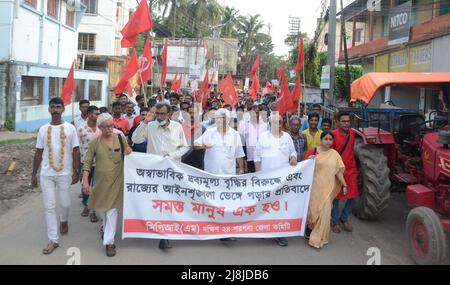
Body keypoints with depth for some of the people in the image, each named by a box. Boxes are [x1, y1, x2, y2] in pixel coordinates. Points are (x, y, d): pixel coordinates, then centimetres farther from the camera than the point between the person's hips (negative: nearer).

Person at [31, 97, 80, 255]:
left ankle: (64, 220, 43)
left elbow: (76, 151, -1)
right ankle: (53, 240, 10)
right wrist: (33, 174, 8)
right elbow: (38, 153, 8)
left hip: (64, 173, -2)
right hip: (46, 174, 2)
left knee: (65, 204, 8)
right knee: (49, 207, 2)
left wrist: (76, 171, -6)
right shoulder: (43, 129, 4)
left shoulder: (70, 128, -3)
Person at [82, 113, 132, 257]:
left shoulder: (120, 138, -3)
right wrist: (85, 180, -12)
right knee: (103, 207, 18)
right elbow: (88, 162, -4)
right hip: (101, 180, 1)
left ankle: (109, 242, 2)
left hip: (116, 180, -1)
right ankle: (106, 227, 47)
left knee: (112, 209, -4)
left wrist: (129, 152, -15)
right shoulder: (94, 142, -5)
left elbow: (128, 155, 10)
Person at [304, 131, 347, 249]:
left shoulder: (334, 154, 4)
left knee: (324, 211, 0)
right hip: (314, 186, -1)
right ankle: (310, 227, 38)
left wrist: (344, 184, -1)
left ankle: (318, 238, 14)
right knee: (313, 209, 6)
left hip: (327, 187, 1)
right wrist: (309, 160, -17)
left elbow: (338, 171, 5)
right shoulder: (313, 151, -2)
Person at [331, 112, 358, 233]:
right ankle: (335, 222, 21)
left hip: (351, 170, 5)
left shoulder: (353, 133, 3)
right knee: (336, 197, 7)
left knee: (353, 196, 7)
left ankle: (344, 217, 29)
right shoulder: (334, 135, -14)